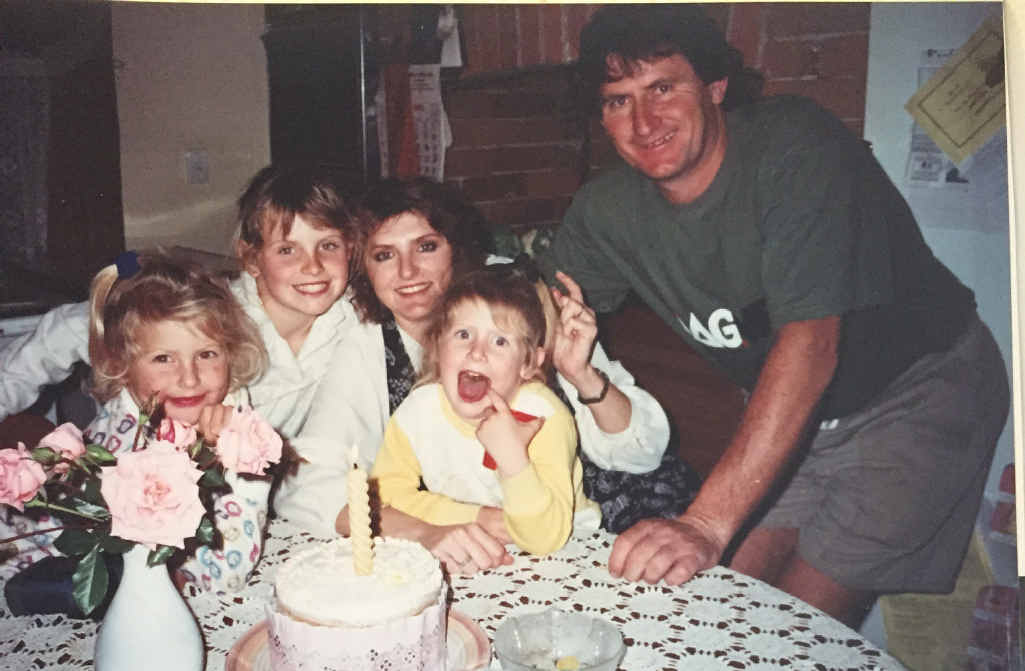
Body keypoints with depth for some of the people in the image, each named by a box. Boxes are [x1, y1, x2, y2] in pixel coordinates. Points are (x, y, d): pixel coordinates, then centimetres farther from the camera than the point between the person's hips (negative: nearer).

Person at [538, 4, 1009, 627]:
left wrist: (708, 523, -42)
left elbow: (811, 341, -36)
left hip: (920, 393, -5)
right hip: (793, 413, 6)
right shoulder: (607, 211, -9)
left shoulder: (795, 145, -28)